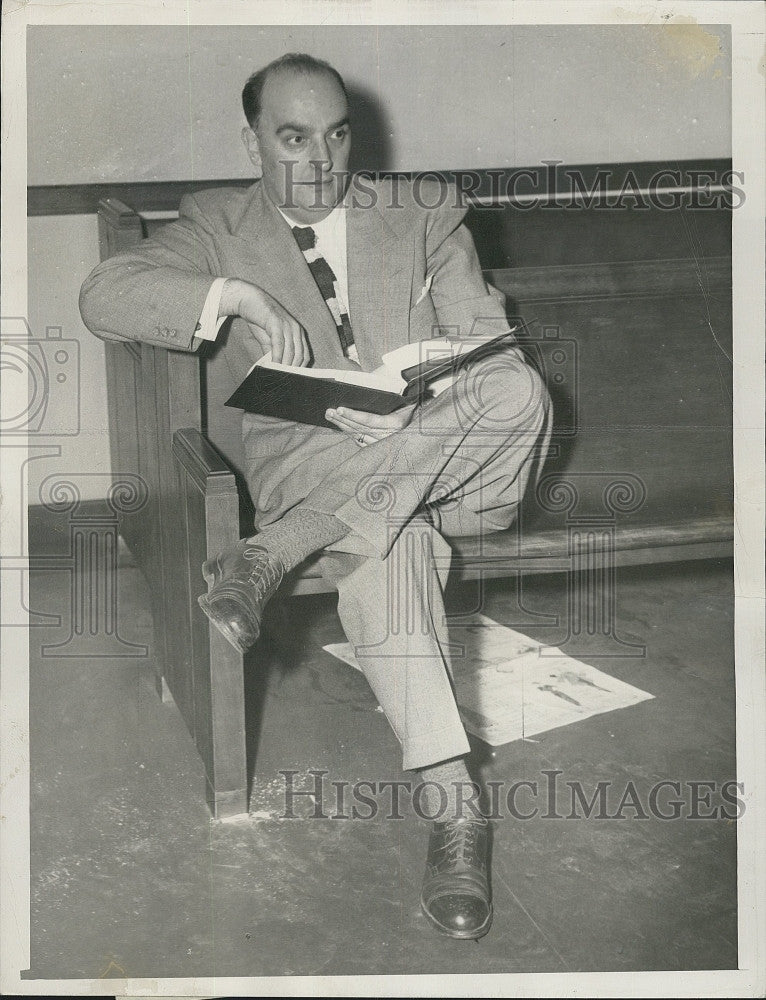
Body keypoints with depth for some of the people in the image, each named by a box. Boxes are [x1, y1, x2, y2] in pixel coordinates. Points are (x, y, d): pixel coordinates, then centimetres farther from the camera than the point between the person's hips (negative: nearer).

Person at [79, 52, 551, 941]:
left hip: (441, 446, 2)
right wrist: (234, 295, -20)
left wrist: (413, 407, -17)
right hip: (303, 459, -2)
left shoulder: (424, 210, 16)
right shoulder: (218, 226, 13)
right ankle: (451, 802, -36)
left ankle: (271, 553, -34)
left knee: (519, 392, -32)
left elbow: (485, 339, 5)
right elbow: (103, 296, -3)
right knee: (383, 546, -36)